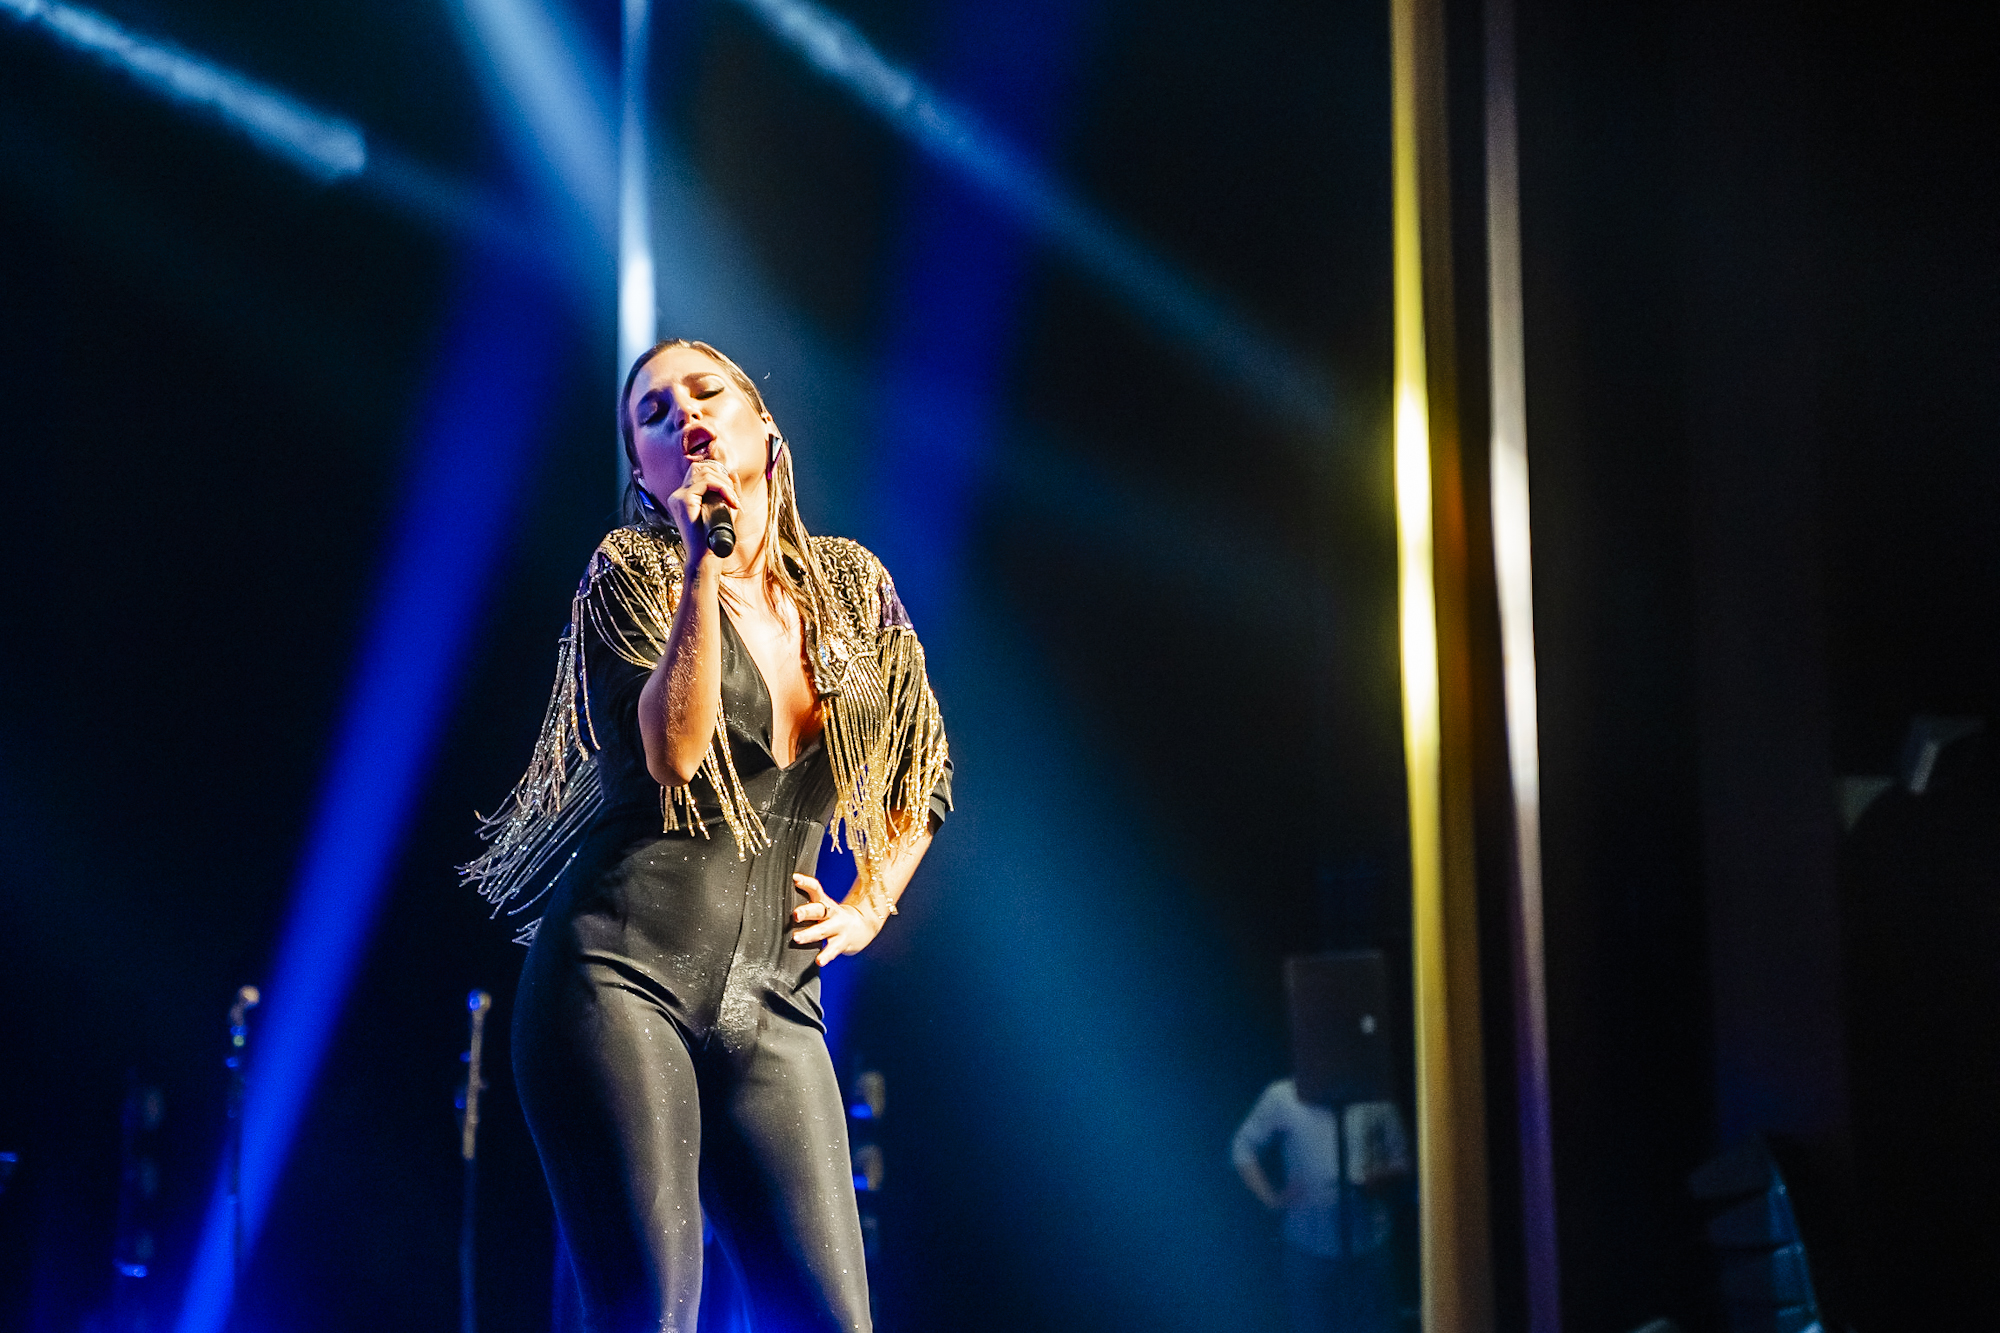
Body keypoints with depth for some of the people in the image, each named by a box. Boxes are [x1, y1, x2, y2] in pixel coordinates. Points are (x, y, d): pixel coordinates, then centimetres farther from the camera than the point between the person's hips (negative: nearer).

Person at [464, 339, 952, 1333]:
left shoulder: (852, 587, 14)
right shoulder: (633, 571, 2)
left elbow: (921, 775, 27)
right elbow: (675, 753, -15)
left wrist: (866, 907, 12)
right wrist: (702, 558, -16)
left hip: (771, 1005, 4)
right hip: (622, 975, -4)